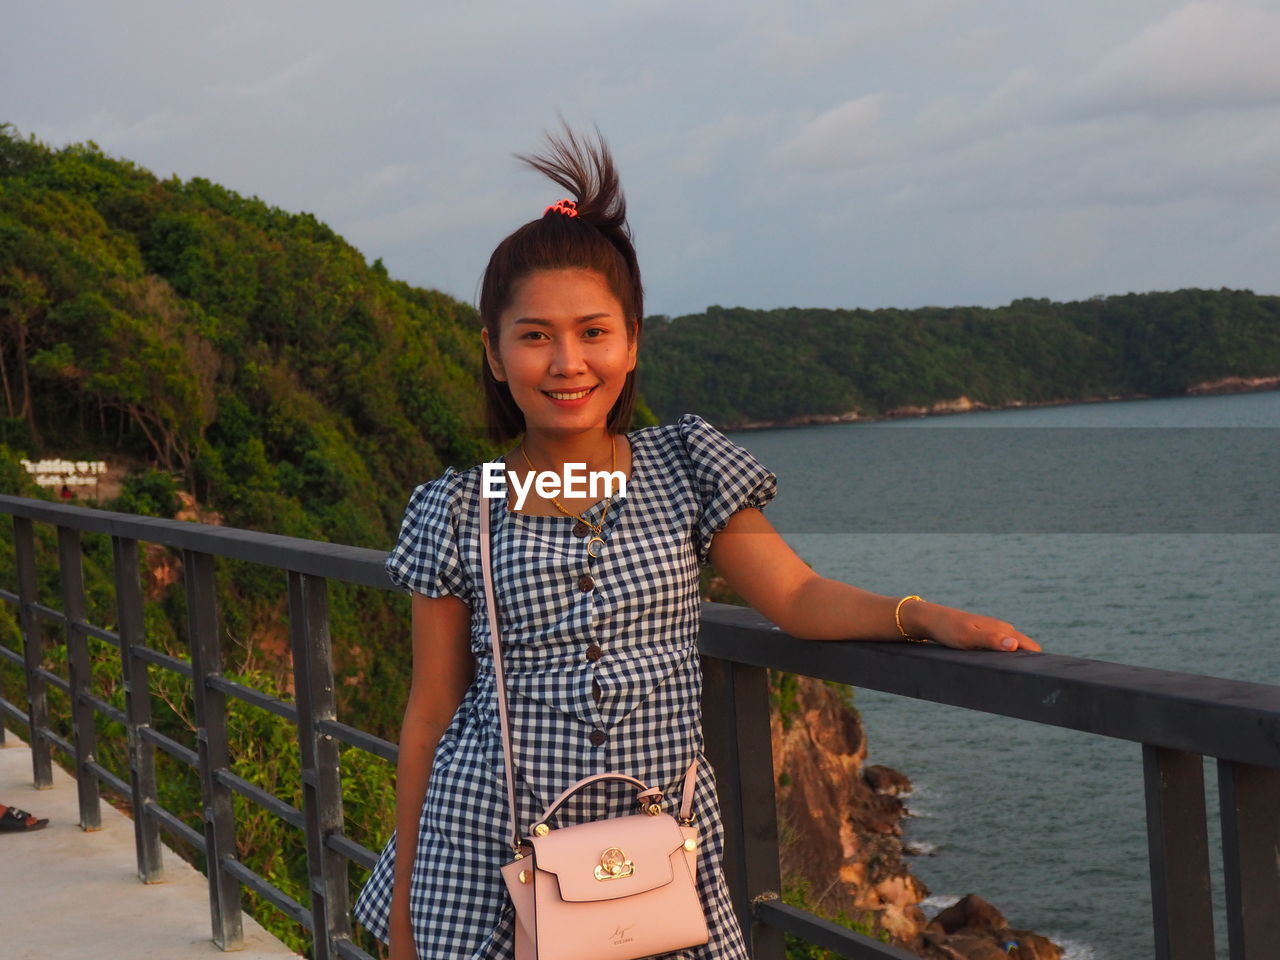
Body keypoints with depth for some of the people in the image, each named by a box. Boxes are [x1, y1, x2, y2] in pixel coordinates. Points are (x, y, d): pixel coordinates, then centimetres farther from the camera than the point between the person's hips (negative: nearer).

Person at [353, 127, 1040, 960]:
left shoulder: (684, 470, 4)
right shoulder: (458, 512, 0)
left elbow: (796, 595, 1)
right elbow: (432, 712, 4)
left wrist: (924, 615, -18)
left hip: (661, 844, 1)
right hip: (492, 859, -1)